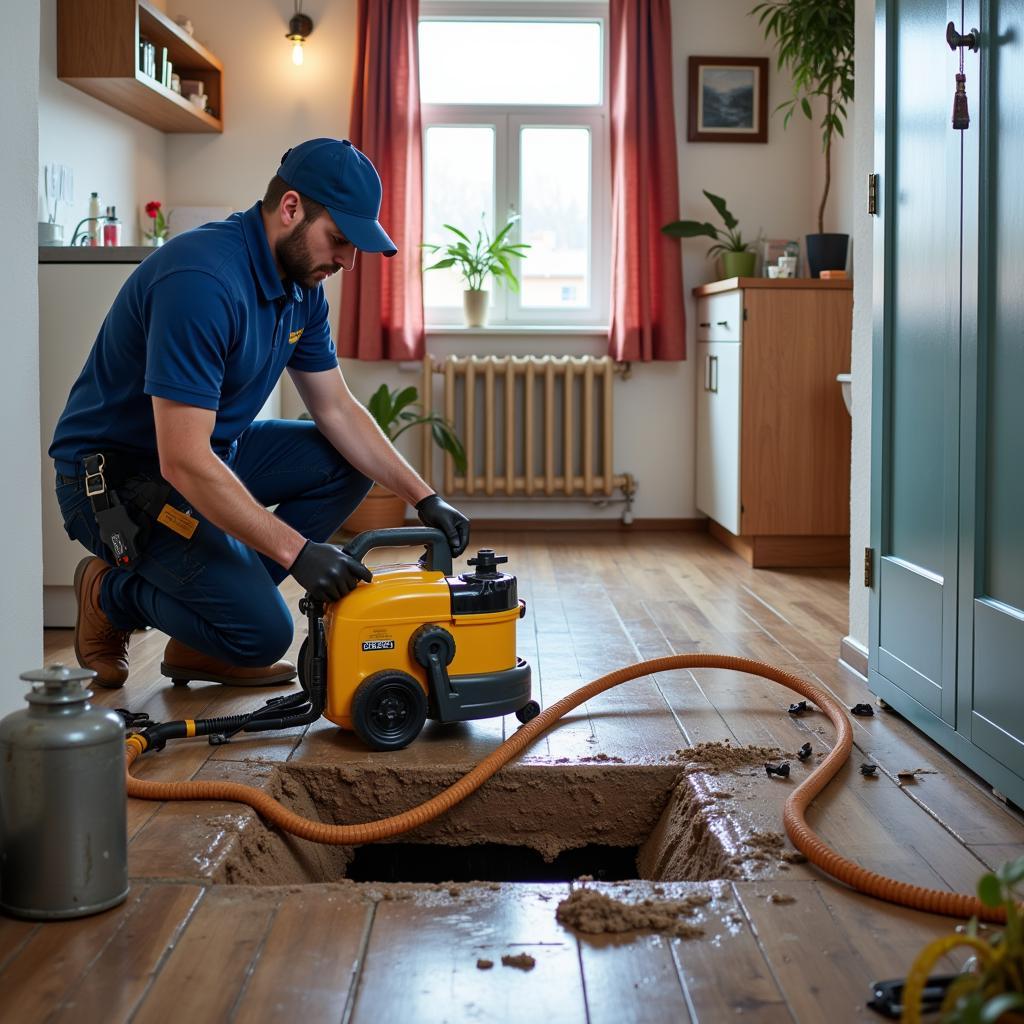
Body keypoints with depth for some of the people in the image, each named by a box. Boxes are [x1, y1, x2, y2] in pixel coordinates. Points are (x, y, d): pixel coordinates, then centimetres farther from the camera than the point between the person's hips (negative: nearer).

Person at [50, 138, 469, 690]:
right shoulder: (203, 281, -30)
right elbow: (183, 462, -33)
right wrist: (296, 551, -31)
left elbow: (337, 410, 8)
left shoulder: (300, 283, 0)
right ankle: (112, 596, 8)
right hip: (116, 477, -10)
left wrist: (424, 498, -2)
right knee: (261, 631, -20)